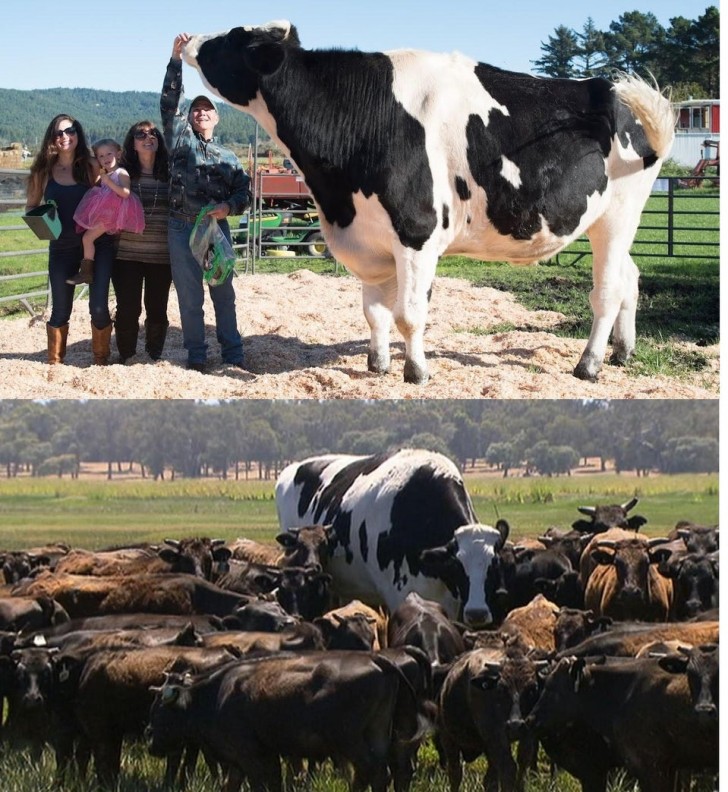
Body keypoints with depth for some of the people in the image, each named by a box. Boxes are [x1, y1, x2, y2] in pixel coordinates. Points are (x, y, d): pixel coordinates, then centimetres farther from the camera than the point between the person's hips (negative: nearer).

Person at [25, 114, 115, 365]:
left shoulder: (92, 167, 0)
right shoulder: (44, 171, 4)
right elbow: (31, 206, 12)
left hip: (97, 244, -1)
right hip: (62, 248, 1)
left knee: (99, 307, -7)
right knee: (60, 311, 3)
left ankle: (101, 362, 7)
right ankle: (54, 363, 14)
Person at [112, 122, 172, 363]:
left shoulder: (170, 174, 5)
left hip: (162, 257, 1)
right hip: (127, 256, -1)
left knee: (157, 310, 6)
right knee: (128, 309, 0)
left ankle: (154, 356, 21)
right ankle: (126, 358, 13)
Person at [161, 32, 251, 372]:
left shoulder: (228, 157, 13)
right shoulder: (180, 137, 9)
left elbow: (244, 193, 11)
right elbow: (169, 102, -2)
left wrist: (229, 207, -12)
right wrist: (176, 59, -10)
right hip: (181, 228, -1)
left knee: (223, 293, 3)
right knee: (190, 296, 2)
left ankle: (232, 354, 8)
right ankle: (196, 355, 9)